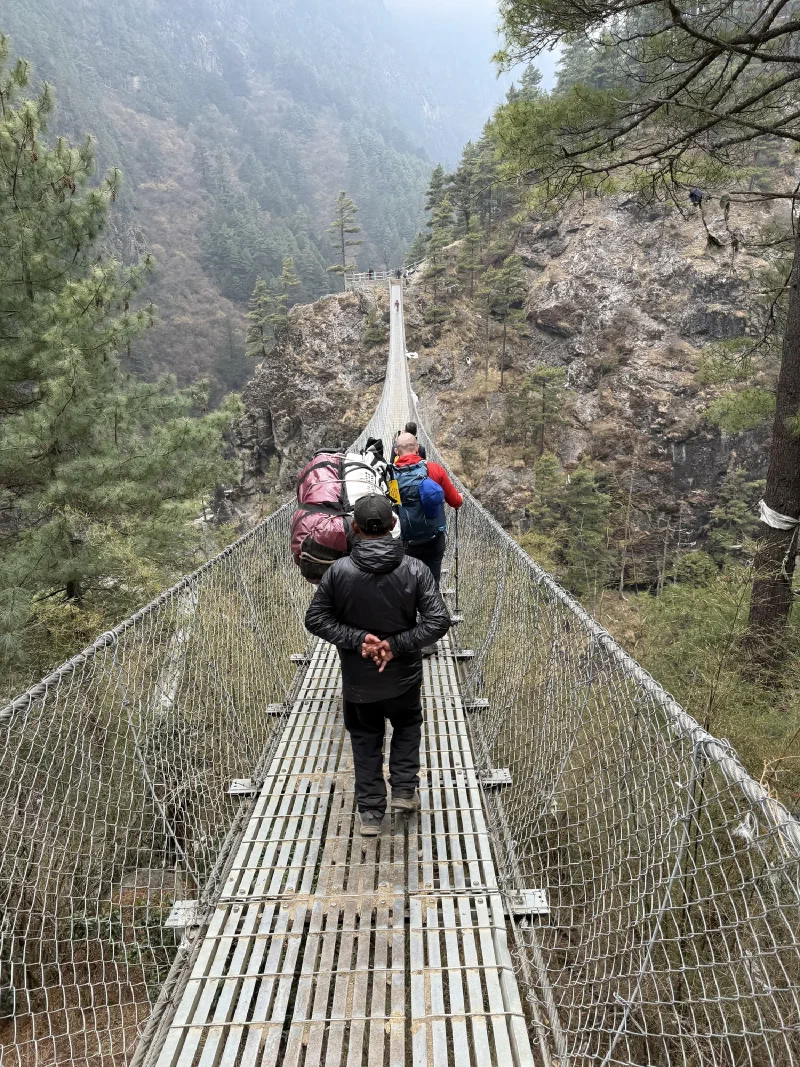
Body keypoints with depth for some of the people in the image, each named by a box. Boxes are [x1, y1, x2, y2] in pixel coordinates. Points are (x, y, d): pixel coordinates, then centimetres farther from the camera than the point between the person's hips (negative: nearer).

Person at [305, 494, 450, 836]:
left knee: (365, 740, 20)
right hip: (404, 675, 0)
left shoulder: (339, 571, -15)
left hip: (357, 678, 0)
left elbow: (315, 620, -11)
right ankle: (404, 789, 27)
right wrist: (397, 645, -17)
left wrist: (357, 639, -15)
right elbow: (438, 621, -18)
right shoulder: (414, 569, -15)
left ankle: (370, 812, 23)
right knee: (407, 726, 29)